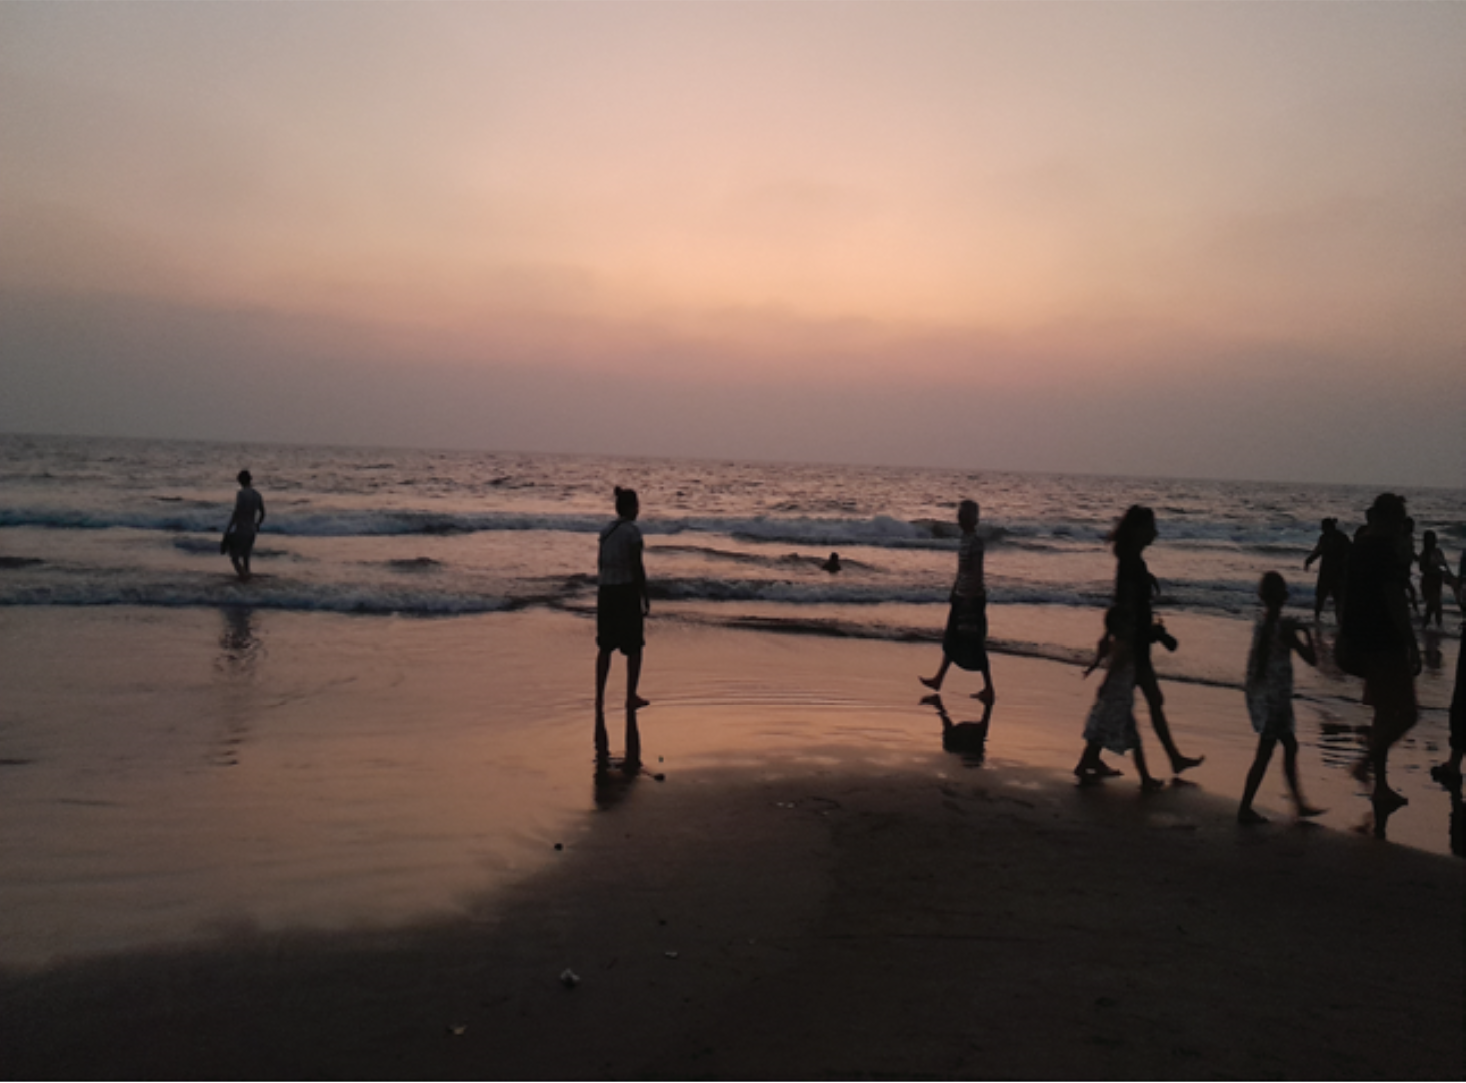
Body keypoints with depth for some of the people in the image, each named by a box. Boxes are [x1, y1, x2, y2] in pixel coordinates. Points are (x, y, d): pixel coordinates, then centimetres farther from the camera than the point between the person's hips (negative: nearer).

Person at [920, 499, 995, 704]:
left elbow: (977, 573, -22)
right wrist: (954, 593, 22)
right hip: (961, 595, 10)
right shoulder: (965, 539, 10)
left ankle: (989, 690, 6)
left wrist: (970, 600, -23)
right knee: (951, 639, 17)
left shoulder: (975, 542, -19)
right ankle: (938, 680, 29)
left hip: (972, 597, -10)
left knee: (976, 645, -2)